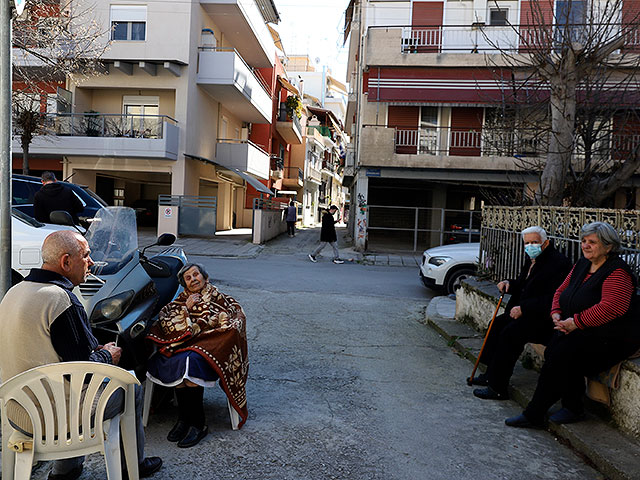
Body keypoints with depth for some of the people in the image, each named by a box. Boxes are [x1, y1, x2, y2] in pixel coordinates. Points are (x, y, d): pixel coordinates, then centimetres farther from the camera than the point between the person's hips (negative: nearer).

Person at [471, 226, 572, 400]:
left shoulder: (558, 263, -18)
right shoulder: (532, 259, 13)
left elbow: (553, 299, -25)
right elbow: (522, 285, 25)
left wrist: (524, 309, -24)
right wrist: (509, 284, 2)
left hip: (545, 318, -11)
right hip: (527, 312, 11)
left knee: (510, 333, -24)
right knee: (497, 324, 5)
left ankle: (498, 388, -15)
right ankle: (491, 374, 13)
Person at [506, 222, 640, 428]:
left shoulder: (617, 272, -14)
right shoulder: (582, 264, 12)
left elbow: (613, 306, -28)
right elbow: (562, 291, 19)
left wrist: (577, 321, -25)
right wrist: (557, 314, 0)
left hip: (612, 336, -8)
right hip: (581, 331, 8)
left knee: (561, 356, -24)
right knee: (553, 351, -20)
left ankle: (534, 414, -12)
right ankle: (573, 408, -2)